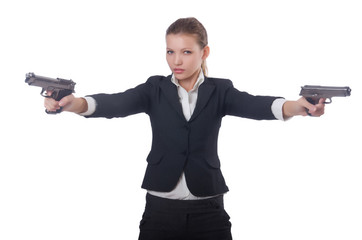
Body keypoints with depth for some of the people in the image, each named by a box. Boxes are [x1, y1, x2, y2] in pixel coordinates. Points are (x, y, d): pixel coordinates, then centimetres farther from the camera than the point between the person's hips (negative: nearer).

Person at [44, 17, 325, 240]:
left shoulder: (219, 90, 3)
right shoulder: (155, 89, 4)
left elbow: (254, 105, -15)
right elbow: (116, 103, -13)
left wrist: (297, 106, -38)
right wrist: (73, 103, -35)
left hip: (208, 212, 0)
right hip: (161, 210, 0)